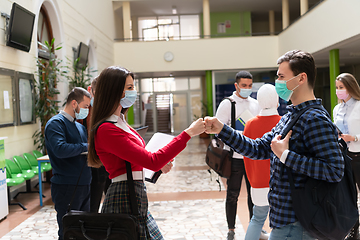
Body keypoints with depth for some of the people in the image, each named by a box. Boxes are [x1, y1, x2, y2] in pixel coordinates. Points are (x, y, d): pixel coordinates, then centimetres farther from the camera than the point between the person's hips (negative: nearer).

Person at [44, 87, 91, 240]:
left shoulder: (80, 126, 16)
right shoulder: (56, 123, -11)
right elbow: (60, 149, -28)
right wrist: (86, 147, -16)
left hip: (84, 185, 8)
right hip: (66, 187, -8)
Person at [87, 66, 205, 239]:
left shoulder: (119, 122, 12)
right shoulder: (107, 130, -19)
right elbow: (152, 162, -24)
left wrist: (159, 165, 1)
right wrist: (188, 133, -20)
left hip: (136, 199, 10)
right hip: (124, 200, -9)